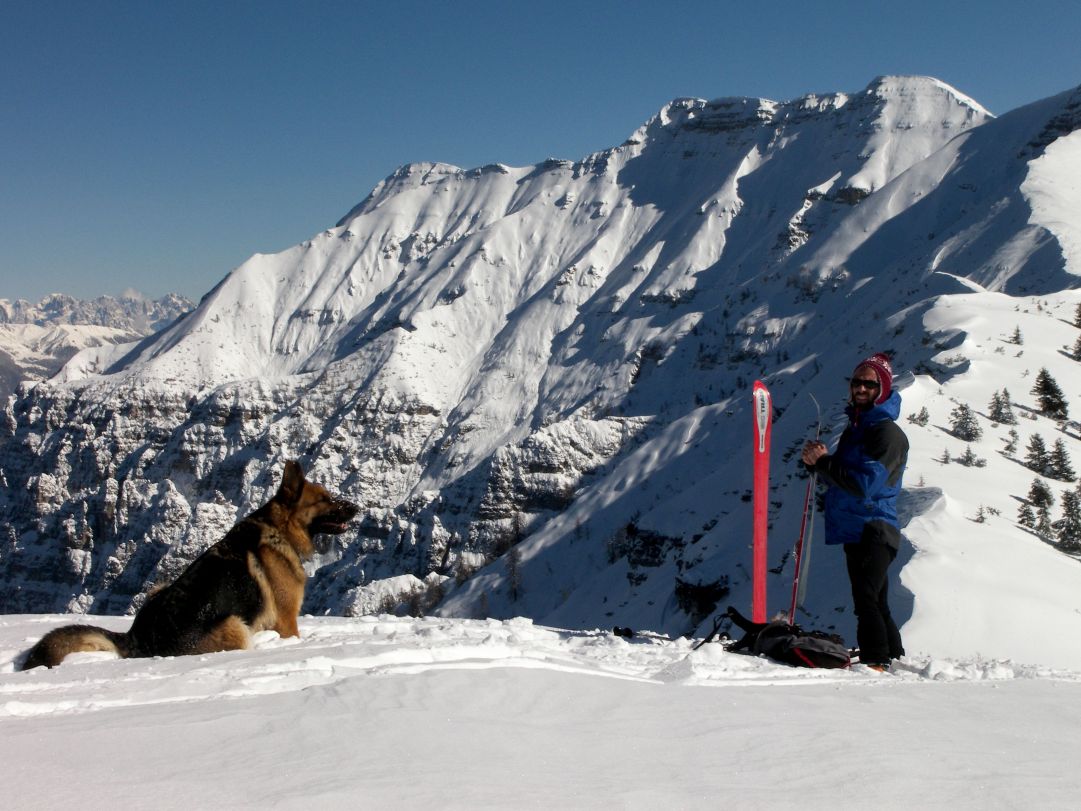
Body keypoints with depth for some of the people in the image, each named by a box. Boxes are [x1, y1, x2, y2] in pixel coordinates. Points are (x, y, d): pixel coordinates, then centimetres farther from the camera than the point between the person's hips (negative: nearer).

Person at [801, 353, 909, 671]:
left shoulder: (888, 432, -11)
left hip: (874, 529, -10)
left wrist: (823, 462, -14)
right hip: (855, 531, 10)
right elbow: (843, 477, 22)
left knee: (866, 599, -19)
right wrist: (818, 462, 1)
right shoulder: (854, 428, 18)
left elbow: (865, 484, -21)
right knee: (874, 603, 16)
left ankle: (877, 662, -21)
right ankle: (894, 660, 25)